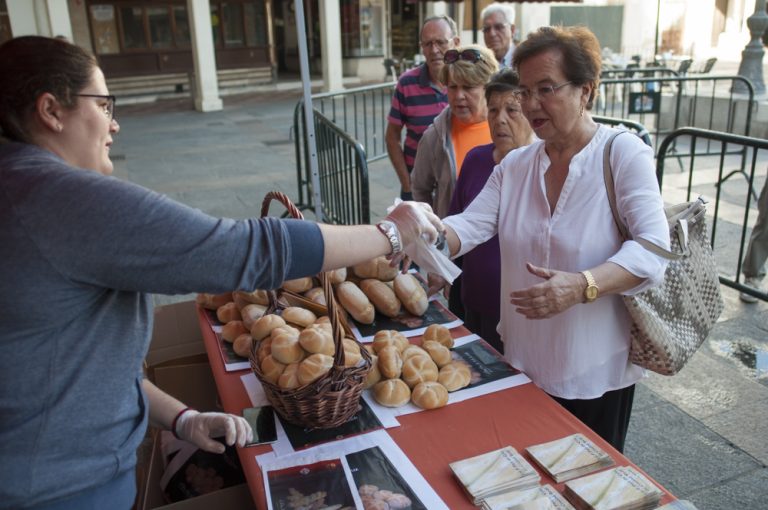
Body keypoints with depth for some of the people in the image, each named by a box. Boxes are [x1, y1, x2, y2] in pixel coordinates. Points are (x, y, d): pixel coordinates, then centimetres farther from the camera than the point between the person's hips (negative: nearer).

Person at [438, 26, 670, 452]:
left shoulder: (624, 154, -13)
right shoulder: (514, 165, 2)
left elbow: (652, 249, -23)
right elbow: (469, 226, -7)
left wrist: (580, 286, -40)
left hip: (596, 371, -4)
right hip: (524, 365, 4)